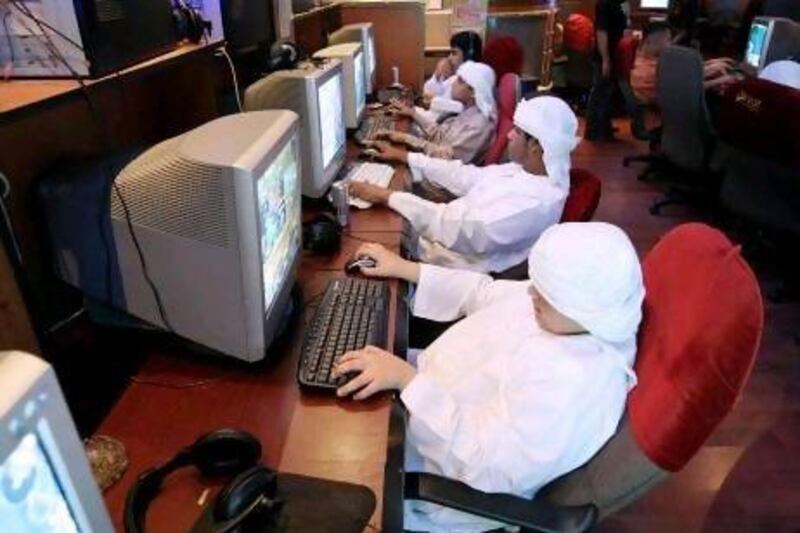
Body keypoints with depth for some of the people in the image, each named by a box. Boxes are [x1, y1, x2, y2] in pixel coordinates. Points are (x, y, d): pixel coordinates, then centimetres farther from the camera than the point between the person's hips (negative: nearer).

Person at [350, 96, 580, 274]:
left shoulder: (536, 201, -29)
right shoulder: (525, 169, 0)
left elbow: (463, 231, -34)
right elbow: (466, 176, 9)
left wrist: (386, 196, -31)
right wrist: (403, 156, 11)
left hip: (459, 268, -8)